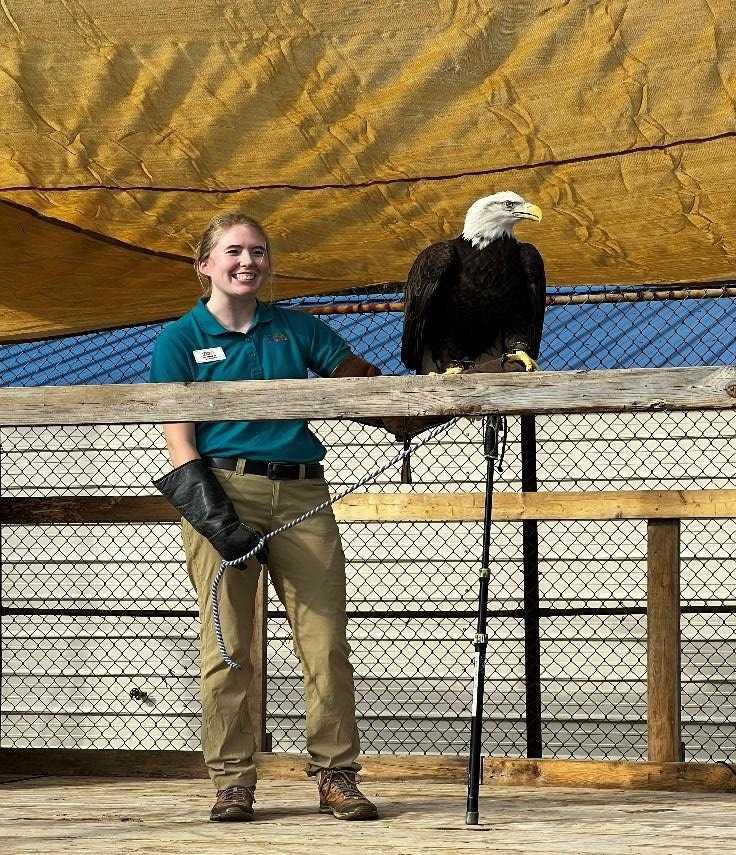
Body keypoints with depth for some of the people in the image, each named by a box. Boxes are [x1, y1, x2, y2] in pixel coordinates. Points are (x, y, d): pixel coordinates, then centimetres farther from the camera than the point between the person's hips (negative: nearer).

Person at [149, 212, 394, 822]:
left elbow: (362, 380, 18)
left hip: (301, 494, 3)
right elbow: (179, 435, 0)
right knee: (227, 644, -3)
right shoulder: (181, 339, 8)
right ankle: (232, 782, 3)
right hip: (225, 491, -2)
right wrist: (210, 512, -13)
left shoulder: (296, 329, 16)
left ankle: (337, 776, 2)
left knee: (326, 640, -4)